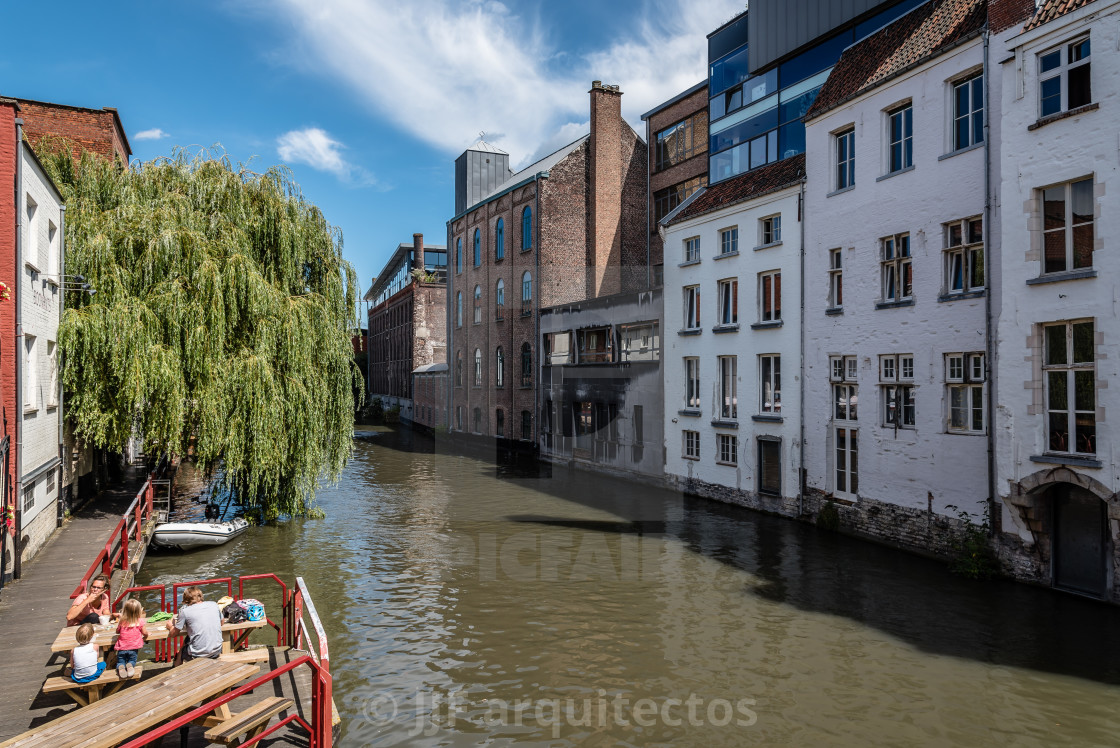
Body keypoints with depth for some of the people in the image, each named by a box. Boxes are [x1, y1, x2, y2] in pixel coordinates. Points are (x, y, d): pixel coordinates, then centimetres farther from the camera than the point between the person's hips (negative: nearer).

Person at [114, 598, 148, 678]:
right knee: (132, 660, 16)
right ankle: (130, 665, -18)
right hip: (133, 648, -1)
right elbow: (145, 633, -2)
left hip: (121, 648, 1)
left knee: (120, 661, 16)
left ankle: (120, 667, -18)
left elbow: (117, 631, 18)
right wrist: (145, 638, 21)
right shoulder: (139, 621, -7)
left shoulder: (122, 622, -1)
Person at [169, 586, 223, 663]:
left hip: (199, 655, -4)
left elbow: (173, 634, 5)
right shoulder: (214, 604, 5)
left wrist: (171, 626, 25)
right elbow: (221, 623, 20)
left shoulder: (185, 611, -5)